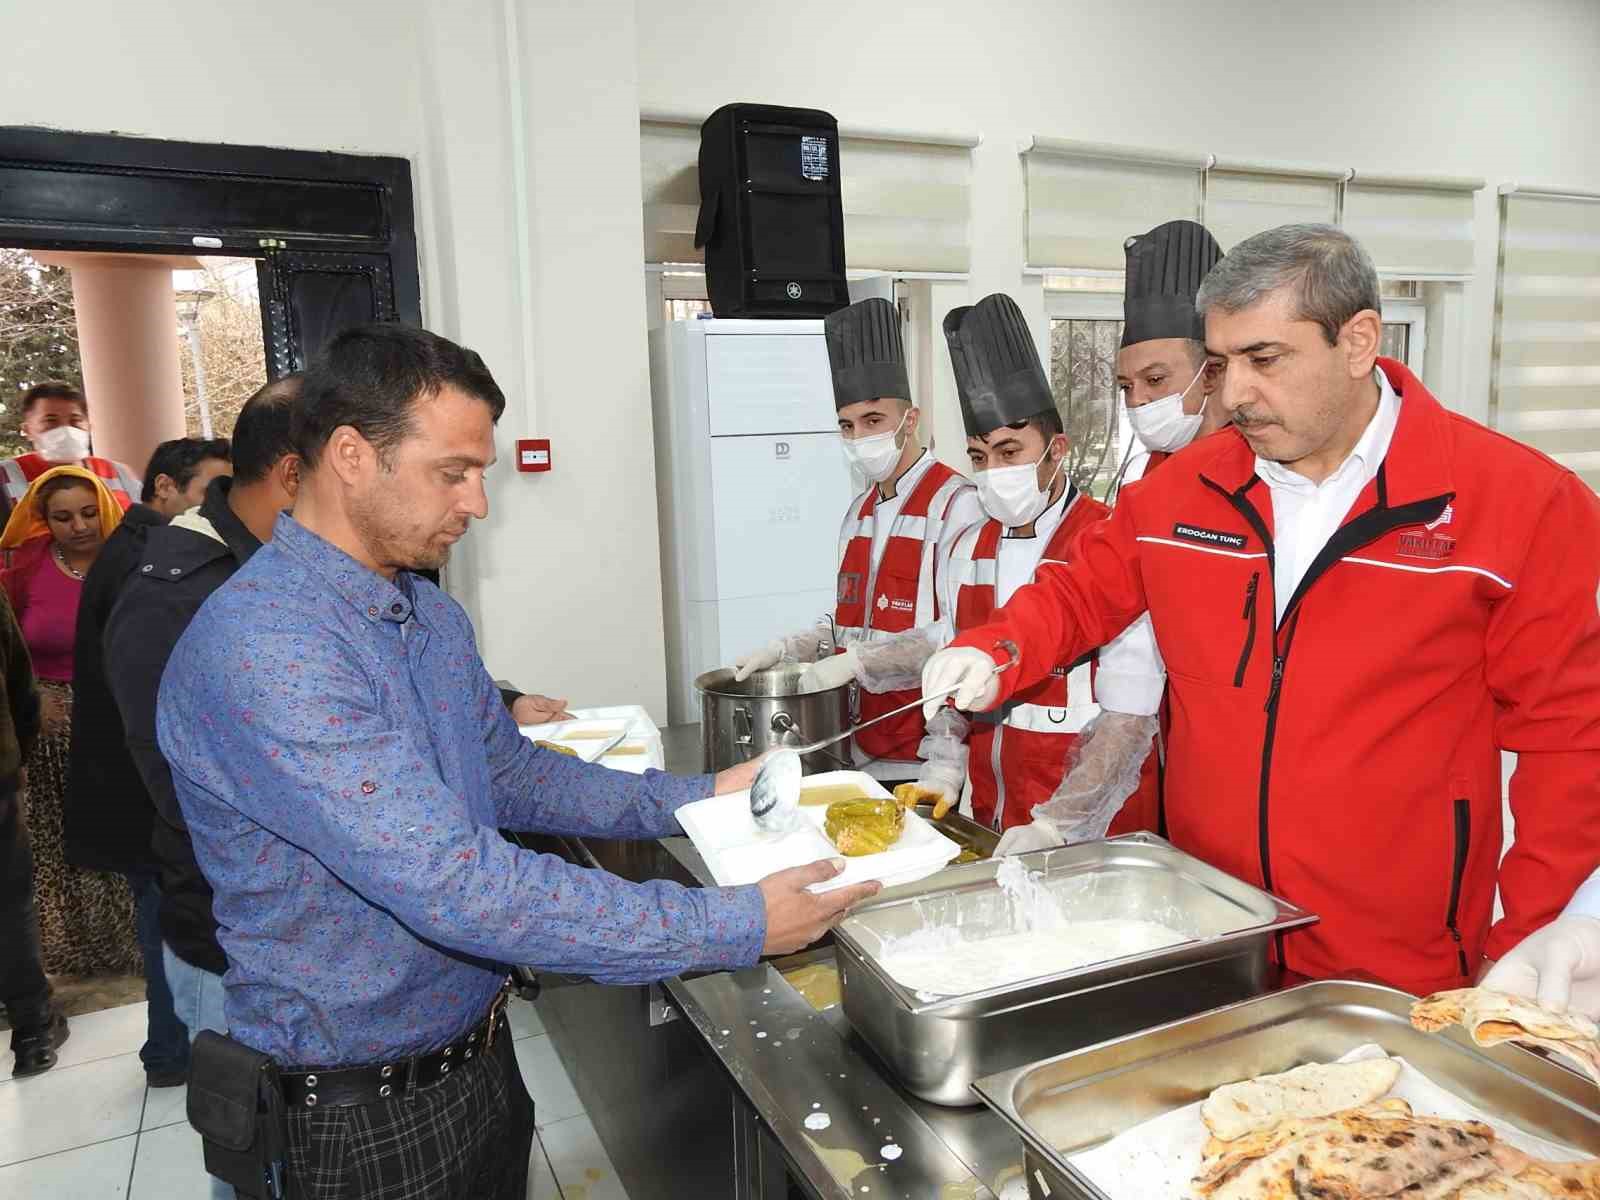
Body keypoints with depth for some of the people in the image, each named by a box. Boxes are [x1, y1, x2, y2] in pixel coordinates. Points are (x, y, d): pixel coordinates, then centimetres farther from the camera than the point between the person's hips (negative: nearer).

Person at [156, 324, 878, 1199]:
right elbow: (457, 888, -33)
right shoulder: (257, 649, -28)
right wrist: (739, 925, -30)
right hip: (362, 1119, -7)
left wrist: (698, 797, -1)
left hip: (480, 1056, 7)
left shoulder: (432, 615, 1)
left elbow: (511, 778, 10)